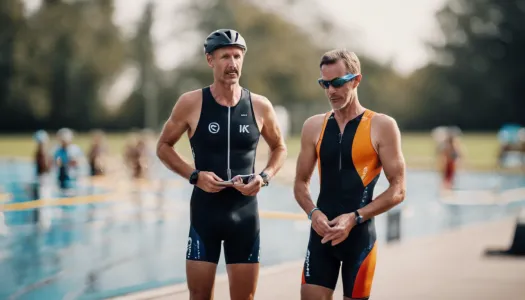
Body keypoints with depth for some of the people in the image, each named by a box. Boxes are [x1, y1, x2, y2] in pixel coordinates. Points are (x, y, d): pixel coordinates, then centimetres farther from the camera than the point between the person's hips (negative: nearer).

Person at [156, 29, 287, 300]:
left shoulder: (260, 106, -1)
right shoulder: (191, 103, -6)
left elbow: (279, 148, 14)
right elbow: (163, 146, 4)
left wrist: (264, 177, -5)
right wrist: (194, 175, -11)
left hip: (244, 212, 2)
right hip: (205, 210, -1)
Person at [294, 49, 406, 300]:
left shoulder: (382, 126, -5)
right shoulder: (314, 126, 6)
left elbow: (397, 190, -7)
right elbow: (300, 184, 13)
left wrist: (355, 218, -17)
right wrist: (313, 213, -8)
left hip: (359, 236, -3)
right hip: (322, 233, 3)